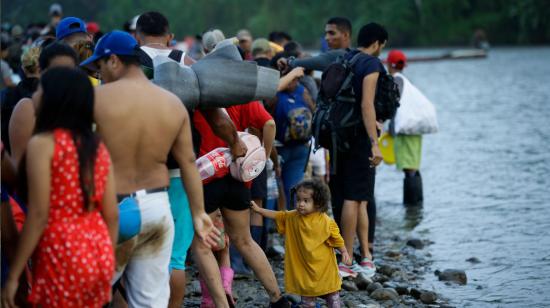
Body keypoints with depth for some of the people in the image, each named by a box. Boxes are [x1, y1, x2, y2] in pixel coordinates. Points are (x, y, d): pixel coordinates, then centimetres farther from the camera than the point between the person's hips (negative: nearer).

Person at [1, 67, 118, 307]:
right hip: (98, 253, 6)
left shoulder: (42, 143, -9)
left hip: (62, 256, -6)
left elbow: (38, 215, -14)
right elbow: (112, 214, 9)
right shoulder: (98, 146, 9)